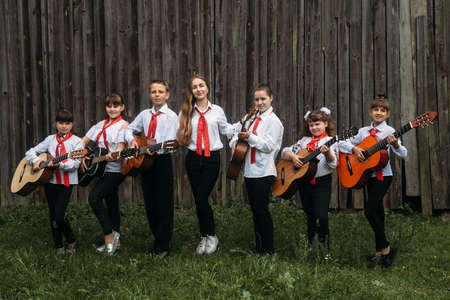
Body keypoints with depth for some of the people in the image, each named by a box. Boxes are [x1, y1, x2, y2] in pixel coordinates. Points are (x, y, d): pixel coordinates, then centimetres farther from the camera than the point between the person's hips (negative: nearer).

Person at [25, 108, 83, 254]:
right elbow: (30, 152, 11)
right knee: (52, 215, 7)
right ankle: (58, 246, 18)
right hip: (50, 181, 5)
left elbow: (75, 163, -14)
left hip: (66, 182, -4)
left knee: (58, 215, -13)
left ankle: (71, 241, 9)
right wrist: (35, 160, -10)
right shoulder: (50, 140, 11)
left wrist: (59, 164, -29)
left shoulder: (76, 141, -1)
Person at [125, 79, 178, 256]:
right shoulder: (144, 114, 12)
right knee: (150, 203, 10)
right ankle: (158, 240, 21)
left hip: (162, 160, -5)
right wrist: (132, 140, 0)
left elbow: (170, 142, -13)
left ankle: (162, 247, 2)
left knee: (164, 204, -3)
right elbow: (130, 129, 21)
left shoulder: (171, 116, -4)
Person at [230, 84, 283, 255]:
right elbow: (240, 132, 26)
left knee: (261, 210, -7)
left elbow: (269, 146, -14)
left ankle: (268, 250, 1)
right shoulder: (253, 118, 16)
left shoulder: (273, 120, -6)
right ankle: (258, 247, 19)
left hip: (263, 172, -7)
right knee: (255, 209, 11)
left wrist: (250, 137, -22)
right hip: (250, 171, 7)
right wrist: (235, 141, 5)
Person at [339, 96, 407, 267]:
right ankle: (380, 252, 18)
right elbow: (343, 144, 9)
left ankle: (386, 247, -5)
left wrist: (395, 144, -35)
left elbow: (403, 154, -15)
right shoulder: (364, 131, 8)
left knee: (370, 211, -16)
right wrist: (354, 148, -10)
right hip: (369, 175, 6)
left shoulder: (389, 132, -6)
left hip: (383, 175, -5)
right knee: (377, 212, 10)